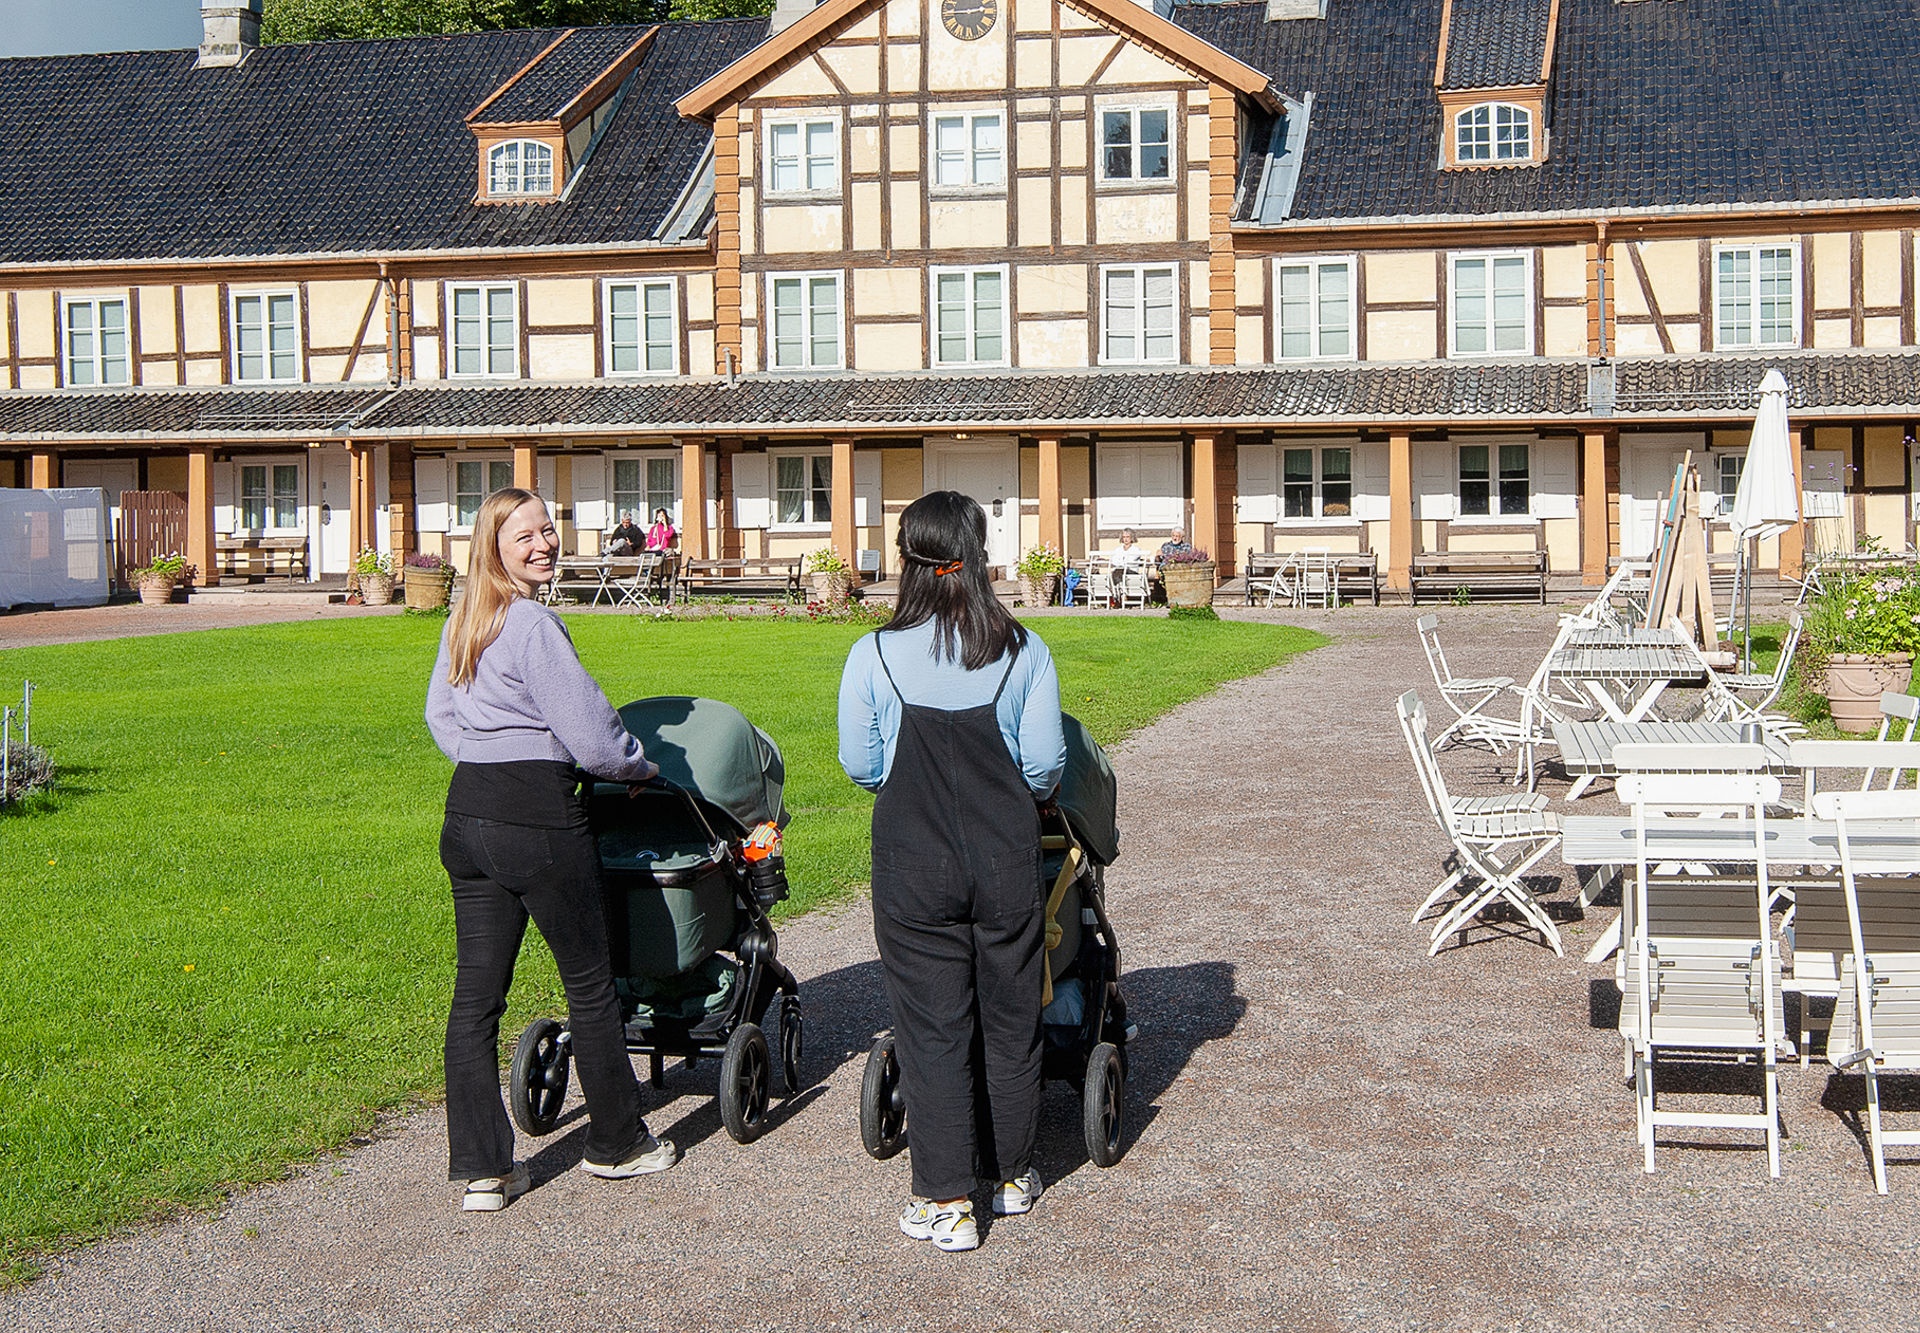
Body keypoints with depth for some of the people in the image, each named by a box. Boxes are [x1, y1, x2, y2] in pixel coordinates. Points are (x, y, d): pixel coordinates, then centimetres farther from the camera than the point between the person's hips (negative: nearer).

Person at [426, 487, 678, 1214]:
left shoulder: (462, 621, 11)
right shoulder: (534, 625, -16)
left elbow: (440, 713, 24)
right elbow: (591, 735, -15)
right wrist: (642, 768, 3)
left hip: (467, 810, 8)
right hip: (539, 818, -8)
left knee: (476, 992, 7)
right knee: (589, 983, 9)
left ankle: (482, 1168, 10)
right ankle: (616, 1143, 23)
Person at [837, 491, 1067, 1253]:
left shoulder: (875, 655, -10)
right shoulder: (1023, 651, -6)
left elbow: (860, 765, -2)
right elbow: (1045, 766, -3)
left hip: (914, 865, -1)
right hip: (1007, 861, 2)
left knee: (931, 1026, 6)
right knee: (1011, 1018, 16)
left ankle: (947, 1203, 8)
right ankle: (1011, 1175, 30)